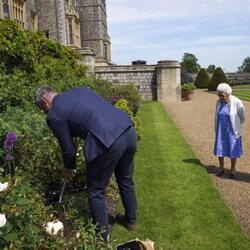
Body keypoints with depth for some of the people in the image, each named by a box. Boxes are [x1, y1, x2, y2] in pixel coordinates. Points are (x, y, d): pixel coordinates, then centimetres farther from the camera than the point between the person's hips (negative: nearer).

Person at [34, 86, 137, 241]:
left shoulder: (54, 115, 4)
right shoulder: (79, 89, 23)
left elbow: (68, 149, 7)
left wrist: (68, 169, 28)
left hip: (107, 142, -8)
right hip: (129, 130, 8)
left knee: (96, 192, 15)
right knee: (126, 181, 28)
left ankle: (102, 236, 31)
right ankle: (131, 220, 48)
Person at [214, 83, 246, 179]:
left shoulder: (237, 102, -17)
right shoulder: (219, 102, -3)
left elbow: (242, 117, -6)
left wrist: (235, 126, 3)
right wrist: (217, 129, 8)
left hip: (232, 131, -4)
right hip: (221, 130, 4)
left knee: (233, 150, 6)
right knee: (220, 149, 8)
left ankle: (233, 170, 22)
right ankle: (221, 168, 25)